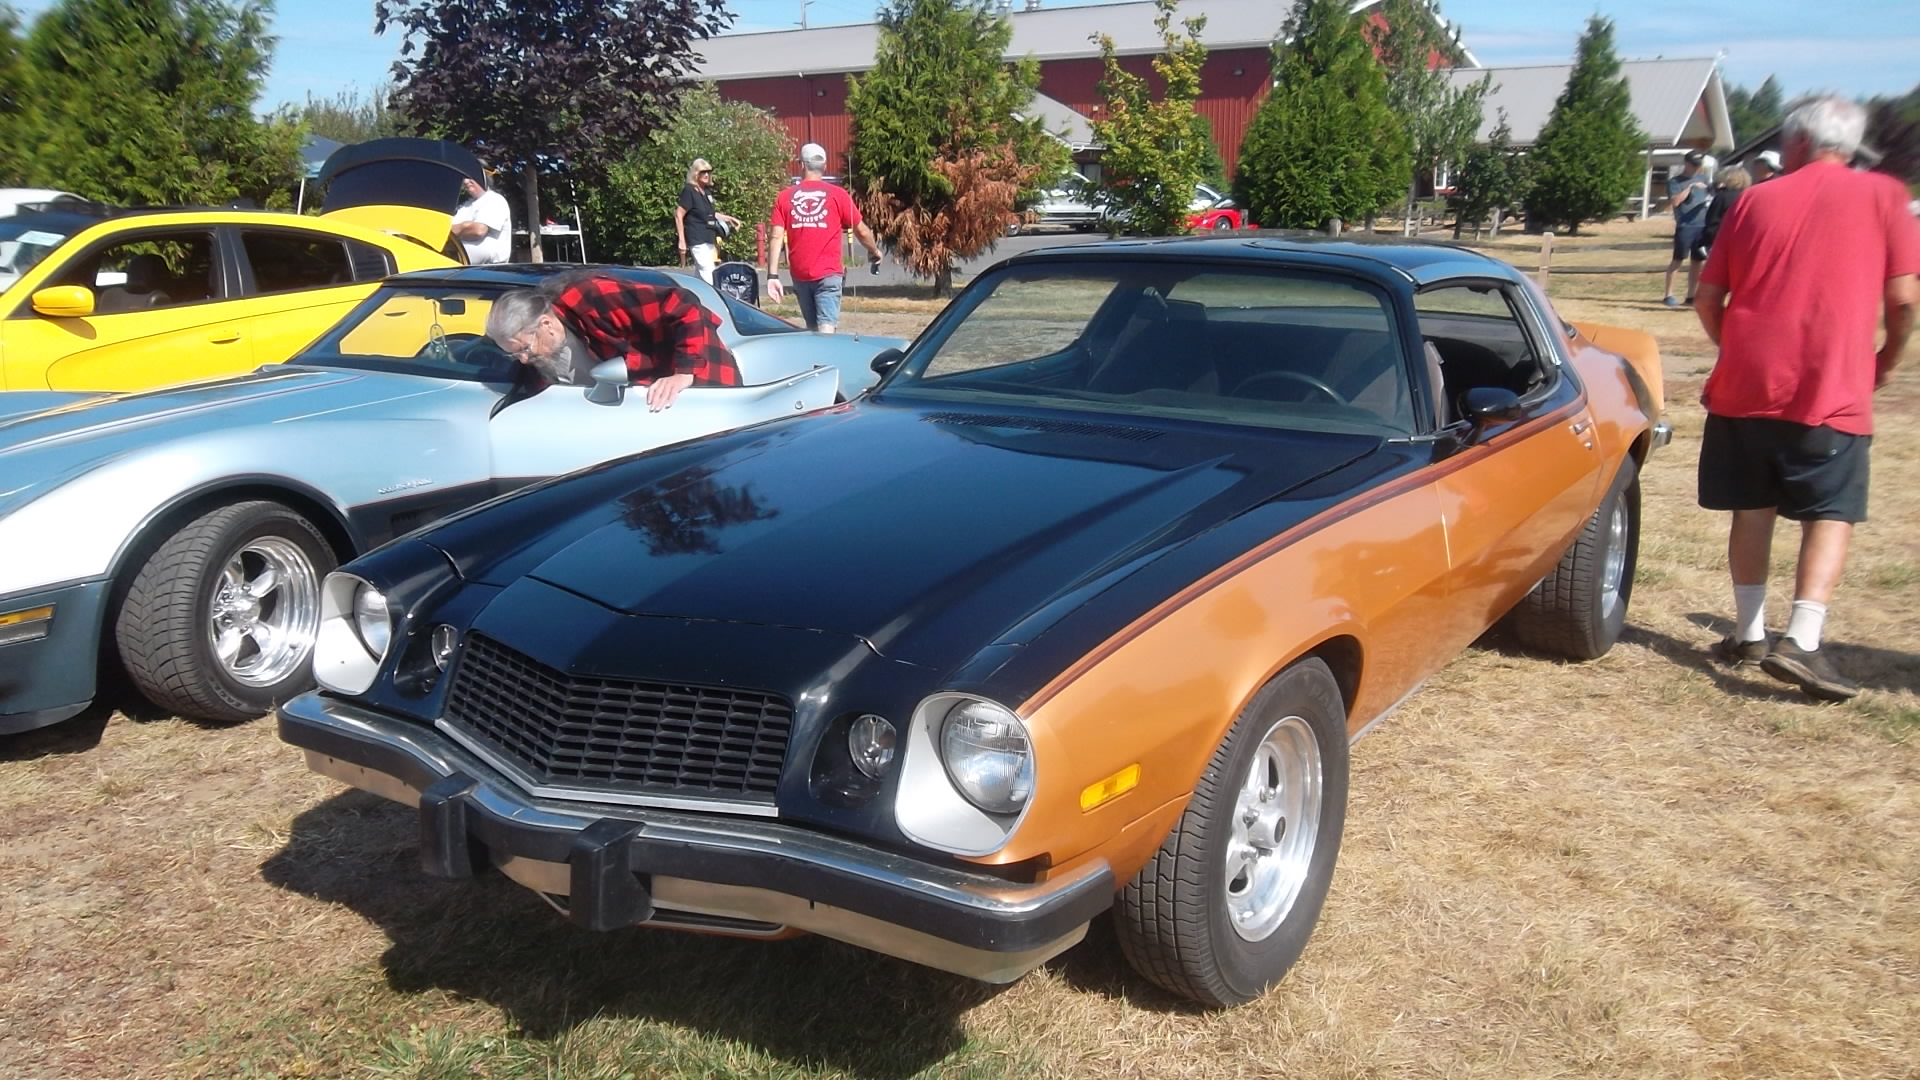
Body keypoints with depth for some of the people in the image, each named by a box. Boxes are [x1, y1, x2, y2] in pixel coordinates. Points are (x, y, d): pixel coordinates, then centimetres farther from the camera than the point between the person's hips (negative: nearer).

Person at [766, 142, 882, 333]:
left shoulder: (785, 197, 4)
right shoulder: (837, 195, -2)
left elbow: (777, 238, -4)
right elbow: (861, 231, 4)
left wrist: (773, 276, -5)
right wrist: (874, 251, 23)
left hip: (800, 274, 3)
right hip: (828, 274, -3)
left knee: (812, 329, 17)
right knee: (826, 328, -9)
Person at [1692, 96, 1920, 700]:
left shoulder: (1755, 201, 8)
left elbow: (1708, 299, 6)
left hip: (1744, 384, 2)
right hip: (1832, 390, -2)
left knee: (1752, 508, 14)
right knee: (1831, 515, 3)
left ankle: (1748, 635, 18)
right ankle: (1801, 643, -11)